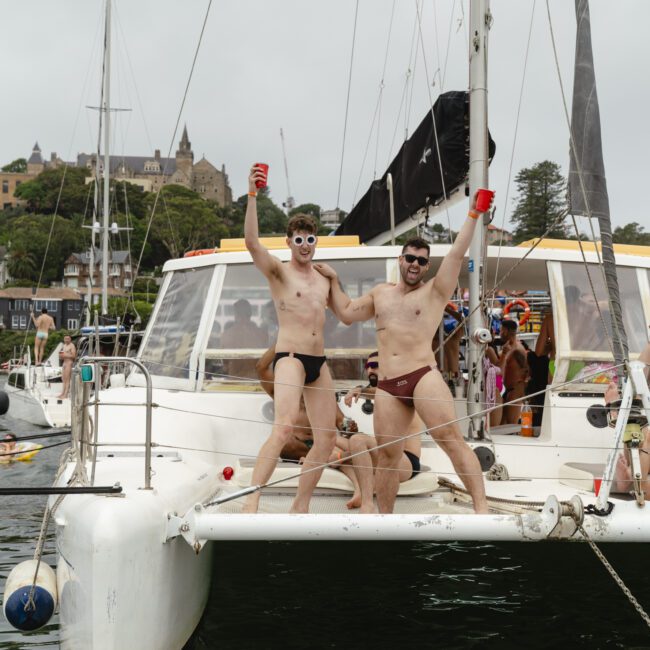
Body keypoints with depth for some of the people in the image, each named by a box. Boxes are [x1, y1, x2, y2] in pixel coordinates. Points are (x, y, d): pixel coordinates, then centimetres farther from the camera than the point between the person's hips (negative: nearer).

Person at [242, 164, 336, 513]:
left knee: (327, 437, 5)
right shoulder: (279, 272, 0)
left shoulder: (324, 279, 19)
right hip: (290, 357, -7)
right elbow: (251, 241, -19)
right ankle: (251, 500, -29)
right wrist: (252, 196, -26)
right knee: (284, 427, -26)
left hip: (319, 362, 7)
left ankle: (301, 505, 16)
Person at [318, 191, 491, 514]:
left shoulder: (435, 291, 7)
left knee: (451, 439, -16)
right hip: (388, 387, 4)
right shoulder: (380, 293, 22)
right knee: (387, 455, 4)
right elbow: (346, 313, 33)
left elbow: (457, 254, -2)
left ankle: (481, 507, -20)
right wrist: (333, 281, 32)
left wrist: (473, 214, -7)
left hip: (424, 377, -4)